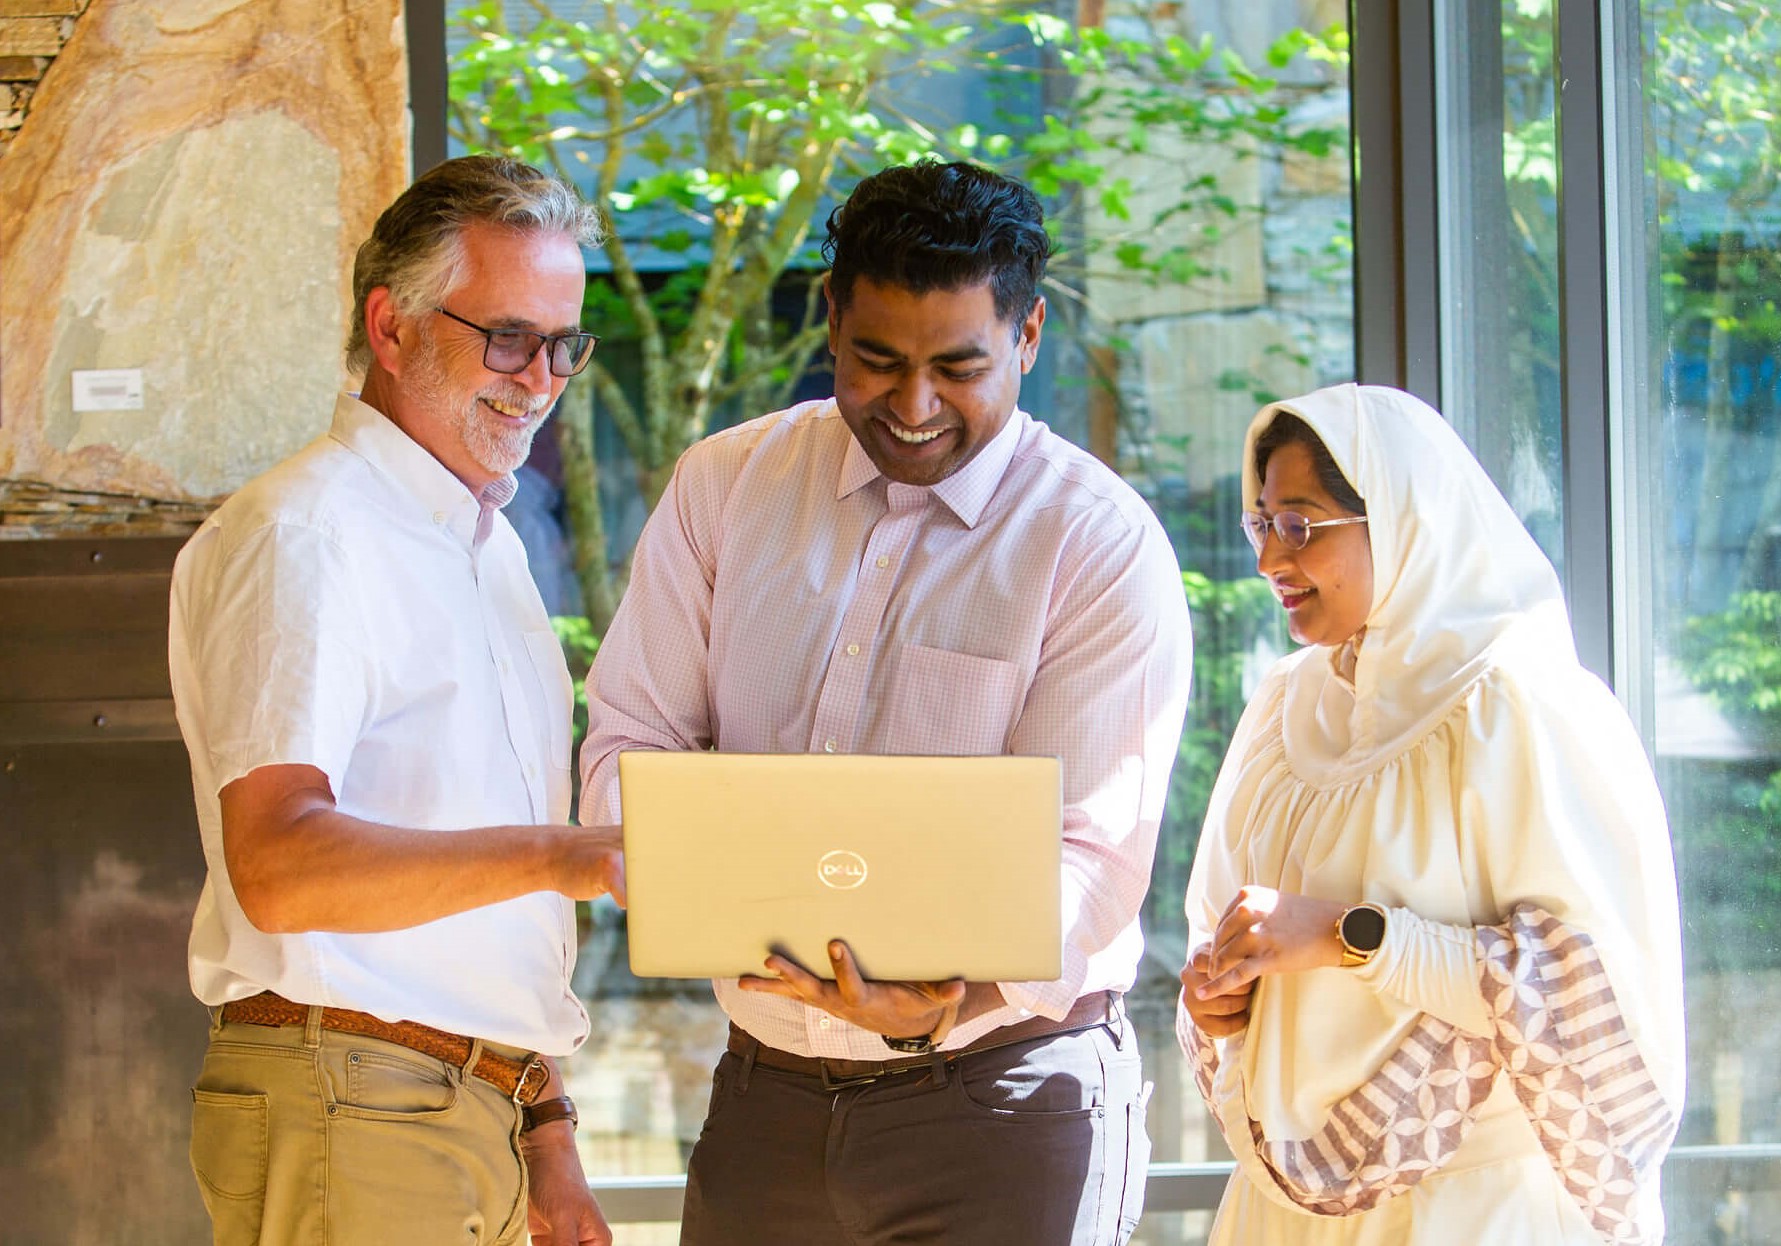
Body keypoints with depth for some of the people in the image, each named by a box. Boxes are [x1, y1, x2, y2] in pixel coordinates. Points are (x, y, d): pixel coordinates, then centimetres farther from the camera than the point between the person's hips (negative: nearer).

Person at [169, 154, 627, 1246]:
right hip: (343, 1119, -9)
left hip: (477, 1115, 9)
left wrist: (542, 1127, 20)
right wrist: (550, 856, -32)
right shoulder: (301, 535, -10)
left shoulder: (488, 544, 21)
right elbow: (278, 863, -23)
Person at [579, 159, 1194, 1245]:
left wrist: (947, 1001, -32)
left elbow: (1089, 848, -13)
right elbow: (631, 738, 6)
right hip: (765, 1093, 3)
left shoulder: (1105, 545, -6)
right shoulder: (723, 486, 6)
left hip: (1003, 1099, -3)